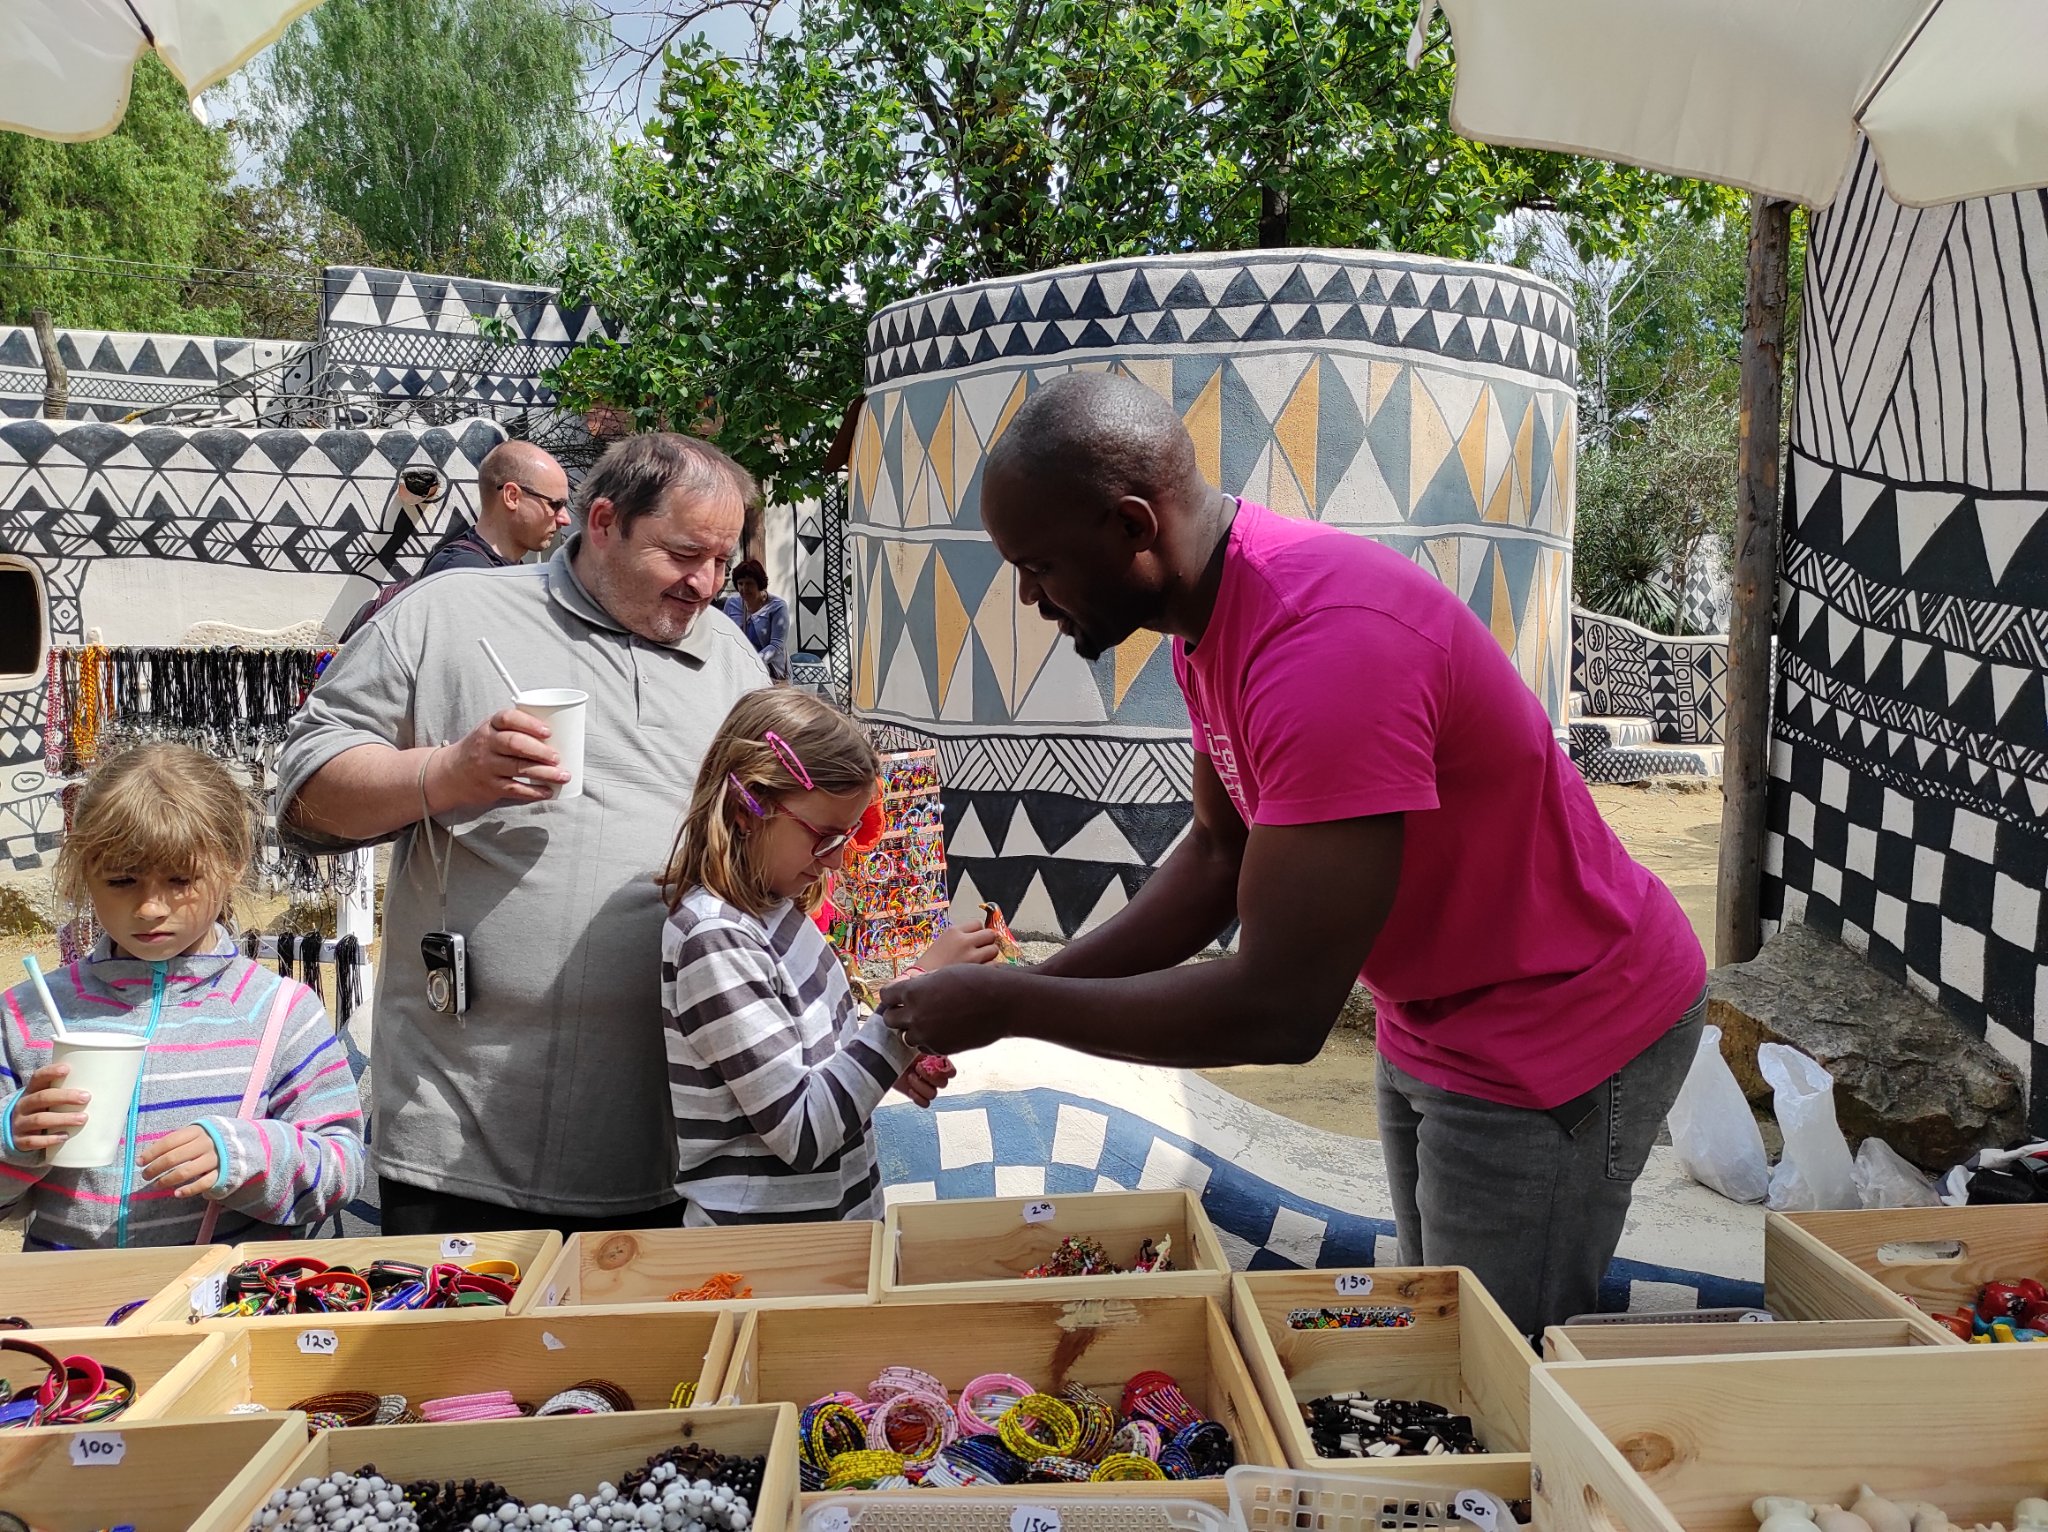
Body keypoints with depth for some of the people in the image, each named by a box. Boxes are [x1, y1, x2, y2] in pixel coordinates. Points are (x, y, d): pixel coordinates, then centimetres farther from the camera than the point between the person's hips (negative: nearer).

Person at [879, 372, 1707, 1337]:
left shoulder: (1326, 643, -35)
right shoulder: (1209, 615, -3)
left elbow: (1279, 1011, -34)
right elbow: (1220, 857, 6)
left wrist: (1008, 1005, -24)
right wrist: (1023, 984, -4)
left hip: (1560, 1041, -9)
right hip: (1428, 1022, 9)